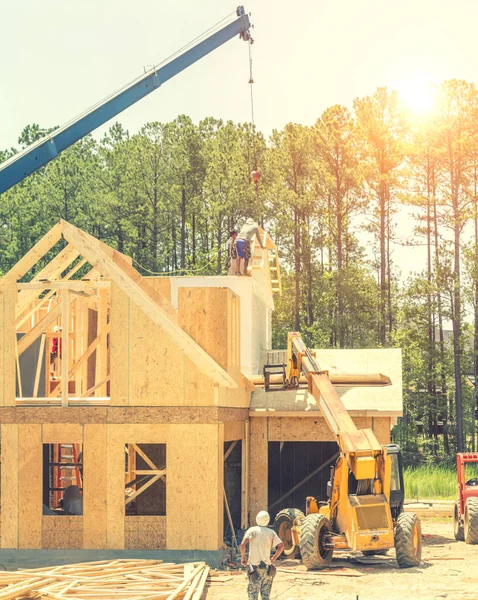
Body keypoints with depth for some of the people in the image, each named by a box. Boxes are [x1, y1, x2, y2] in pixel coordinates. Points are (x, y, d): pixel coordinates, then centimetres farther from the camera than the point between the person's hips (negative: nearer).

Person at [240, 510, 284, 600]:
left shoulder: (252, 530, -6)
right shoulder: (271, 532, 2)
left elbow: (243, 544, -19)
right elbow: (281, 546, -3)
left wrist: (243, 557, -6)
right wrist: (274, 558, 7)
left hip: (254, 566, -2)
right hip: (267, 566, 2)